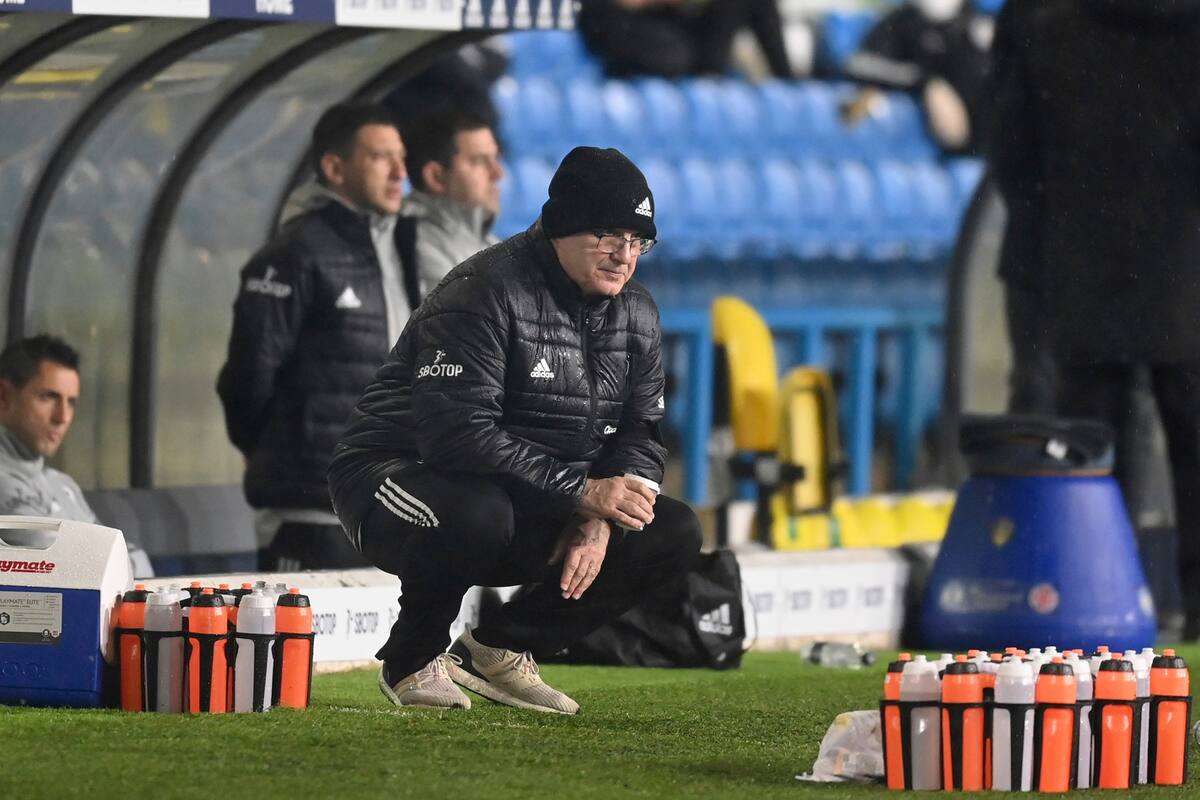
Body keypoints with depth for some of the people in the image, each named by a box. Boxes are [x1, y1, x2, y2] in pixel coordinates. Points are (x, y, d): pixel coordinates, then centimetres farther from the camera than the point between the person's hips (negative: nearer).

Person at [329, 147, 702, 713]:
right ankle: (412, 660, -11)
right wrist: (581, 493, -30)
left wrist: (600, 522, -15)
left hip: (538, 512, 8)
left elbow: (641, 435, 6)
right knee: (477, 517, -42)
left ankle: (499, 649, 4)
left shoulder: (636, 315, 5)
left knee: (675, 534, -6)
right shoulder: (483, 293, -21)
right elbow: (457, 434, -30)